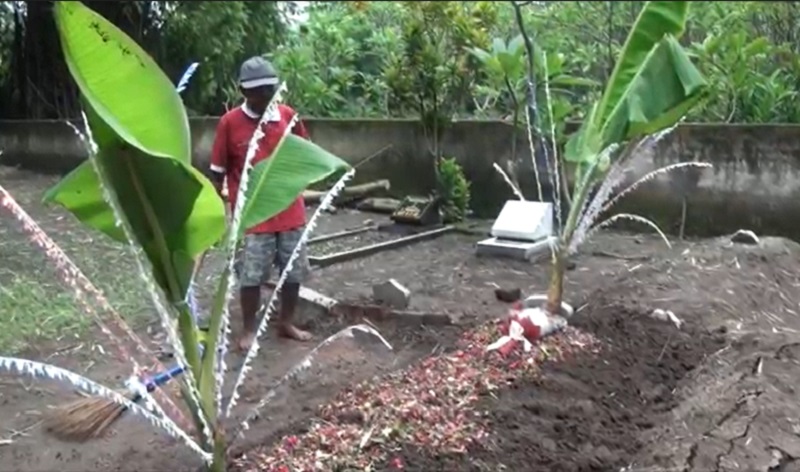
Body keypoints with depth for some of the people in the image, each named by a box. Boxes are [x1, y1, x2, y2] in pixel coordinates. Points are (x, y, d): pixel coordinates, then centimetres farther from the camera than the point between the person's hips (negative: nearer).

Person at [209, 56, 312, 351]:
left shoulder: (288, 116, 0)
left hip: (290, 210, 4)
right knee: (250, 275, 4)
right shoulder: (229, 122, -8)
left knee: (294, 271, 12)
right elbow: (218, 172, -2)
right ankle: (250, 330, 23)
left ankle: (286, 323, 32)